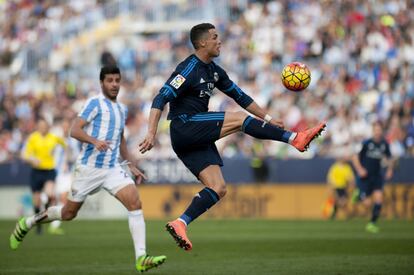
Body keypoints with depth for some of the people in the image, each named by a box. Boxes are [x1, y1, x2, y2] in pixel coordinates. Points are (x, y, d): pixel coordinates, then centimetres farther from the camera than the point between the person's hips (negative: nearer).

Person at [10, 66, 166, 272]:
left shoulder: (122, 109, 16)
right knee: (69, 213, 7)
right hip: (89, 168, -5)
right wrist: (95, 141, -34)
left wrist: (131, 165, 24)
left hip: (112, 169, 5)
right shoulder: (95, 103, -7)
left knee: (135, 203, -17)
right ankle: (26, 224, 33)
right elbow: (75, 130, -17)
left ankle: (141, 258, -21)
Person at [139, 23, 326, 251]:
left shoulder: (214, 71, 16)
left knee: (218, 189, -3)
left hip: (198, 137, 9)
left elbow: (239, 96, 25)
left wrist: (267, 119, 24)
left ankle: (180, 223, -7)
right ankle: (295, 139, -17)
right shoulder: (189, 69, -12)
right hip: (184, 127, -9)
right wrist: (151, 133, -28)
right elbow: (161, 99, -18)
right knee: (239, 119, -18)